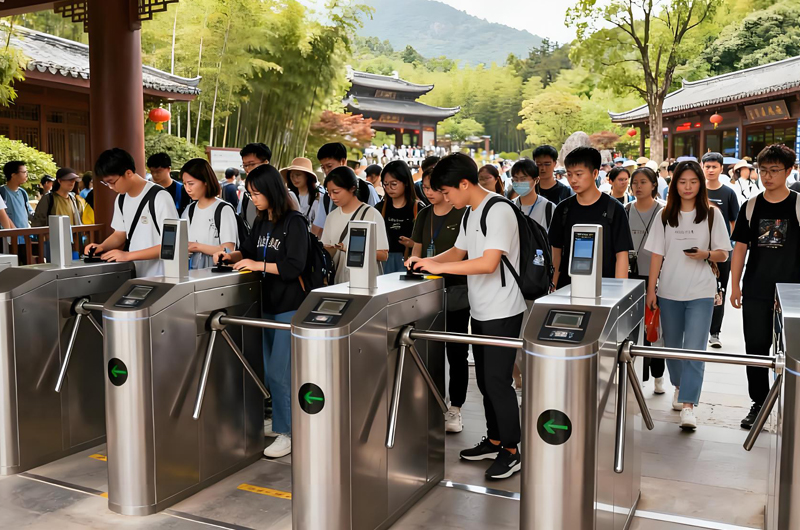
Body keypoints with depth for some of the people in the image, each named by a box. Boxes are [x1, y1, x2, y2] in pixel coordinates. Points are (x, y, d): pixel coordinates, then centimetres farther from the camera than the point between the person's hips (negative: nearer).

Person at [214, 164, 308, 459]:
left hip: (290, 307, -8)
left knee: (278, 373, -7)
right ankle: (281, 422, 26)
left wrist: (258, 265, -18)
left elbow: (294, 266, -18)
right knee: (270, 373, 12)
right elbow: (248, 251, 22)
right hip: (268, 304, 8)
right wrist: (231, 256, 3)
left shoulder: (294, 222, -12)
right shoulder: (261, 223, 10)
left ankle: (287, 433, 4)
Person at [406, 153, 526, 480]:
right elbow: (458, 252, 20)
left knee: (497, 381, -5)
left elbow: (488, 262, -26)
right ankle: (493, 441, 28)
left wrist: (438, 267, -20)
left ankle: (510, 452, 8)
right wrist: (427, 261, 2)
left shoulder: (498, 211, -17)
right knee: (485, 379, 15)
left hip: (503, 312, -9)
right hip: (480, 311, 9)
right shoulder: (471, 214, 12)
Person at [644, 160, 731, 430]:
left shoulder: (712, 214, 2)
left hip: (700, 293, -3)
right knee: (672, 345, 14)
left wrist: (706, 254, -19)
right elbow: (657, 255, 5)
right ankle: (679, 386, 37)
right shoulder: (666, 215, 6)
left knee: (694, 349, -10)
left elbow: (724, 254, 3)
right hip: (669, 291, 3)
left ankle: (688, 406, -11)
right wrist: (651, 290, 1)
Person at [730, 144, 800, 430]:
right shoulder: (751, 207, 6)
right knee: (756, 348, 7)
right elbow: (740, 247, 8)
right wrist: (735, 285, 4)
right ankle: (759, 403, 21)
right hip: (755, 292, 3)